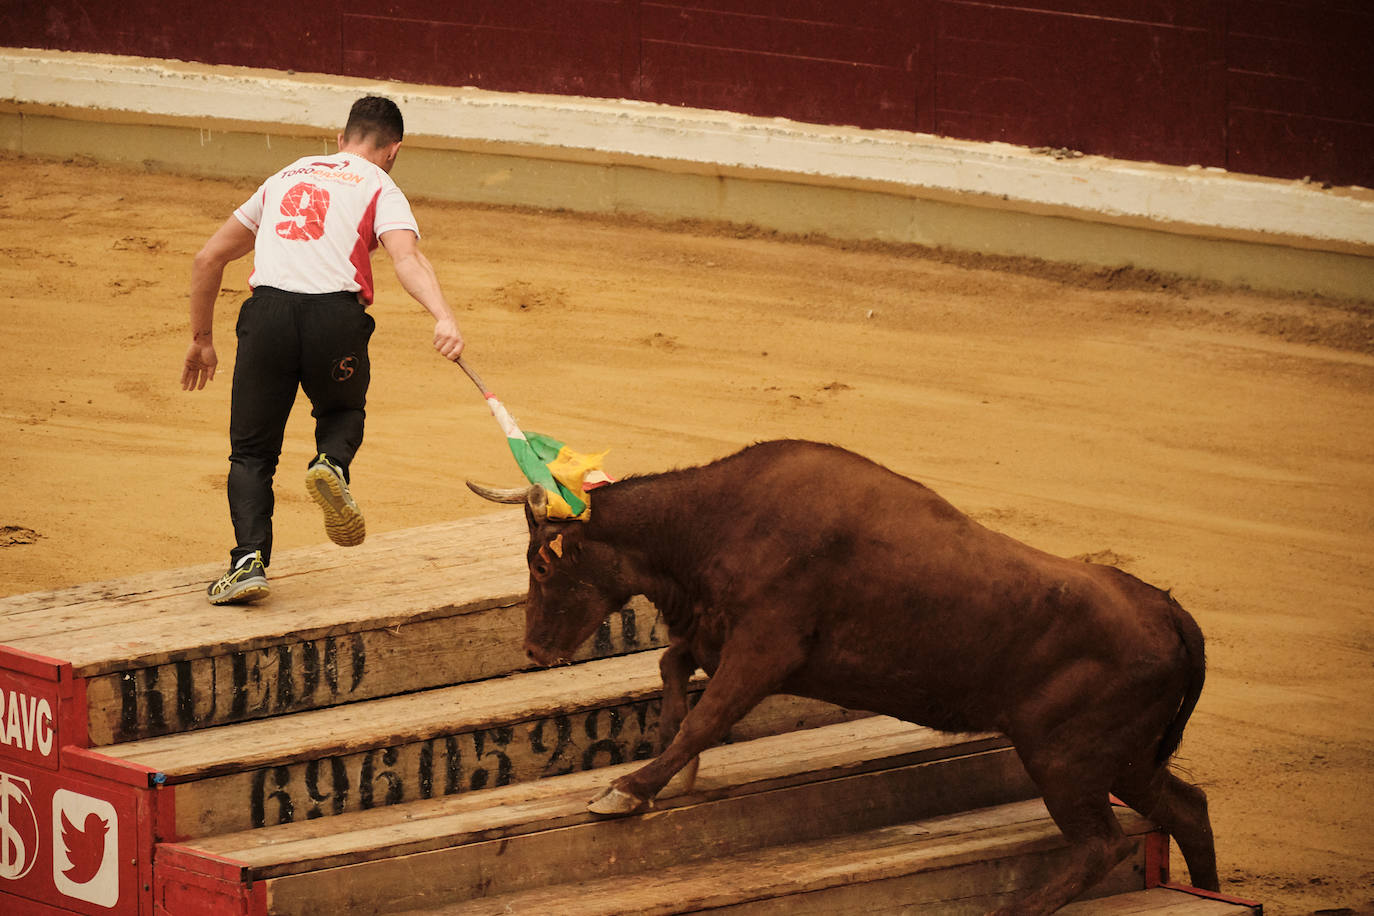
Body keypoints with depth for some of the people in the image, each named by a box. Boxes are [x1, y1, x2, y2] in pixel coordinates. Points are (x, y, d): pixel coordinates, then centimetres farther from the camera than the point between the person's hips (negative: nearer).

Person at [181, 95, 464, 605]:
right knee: (343, 410, 28)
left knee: (252, 452, 12)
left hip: (267, 311, 2)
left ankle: (249, 558, -9)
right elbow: (406, 257, -7)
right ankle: (331, 464, -5)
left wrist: (202, 339, 38)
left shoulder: (286, 177, 29)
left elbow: (208, 260, 30)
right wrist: (443, 317, -22)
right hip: (335, 313, -2)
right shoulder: (379, 187, 15)